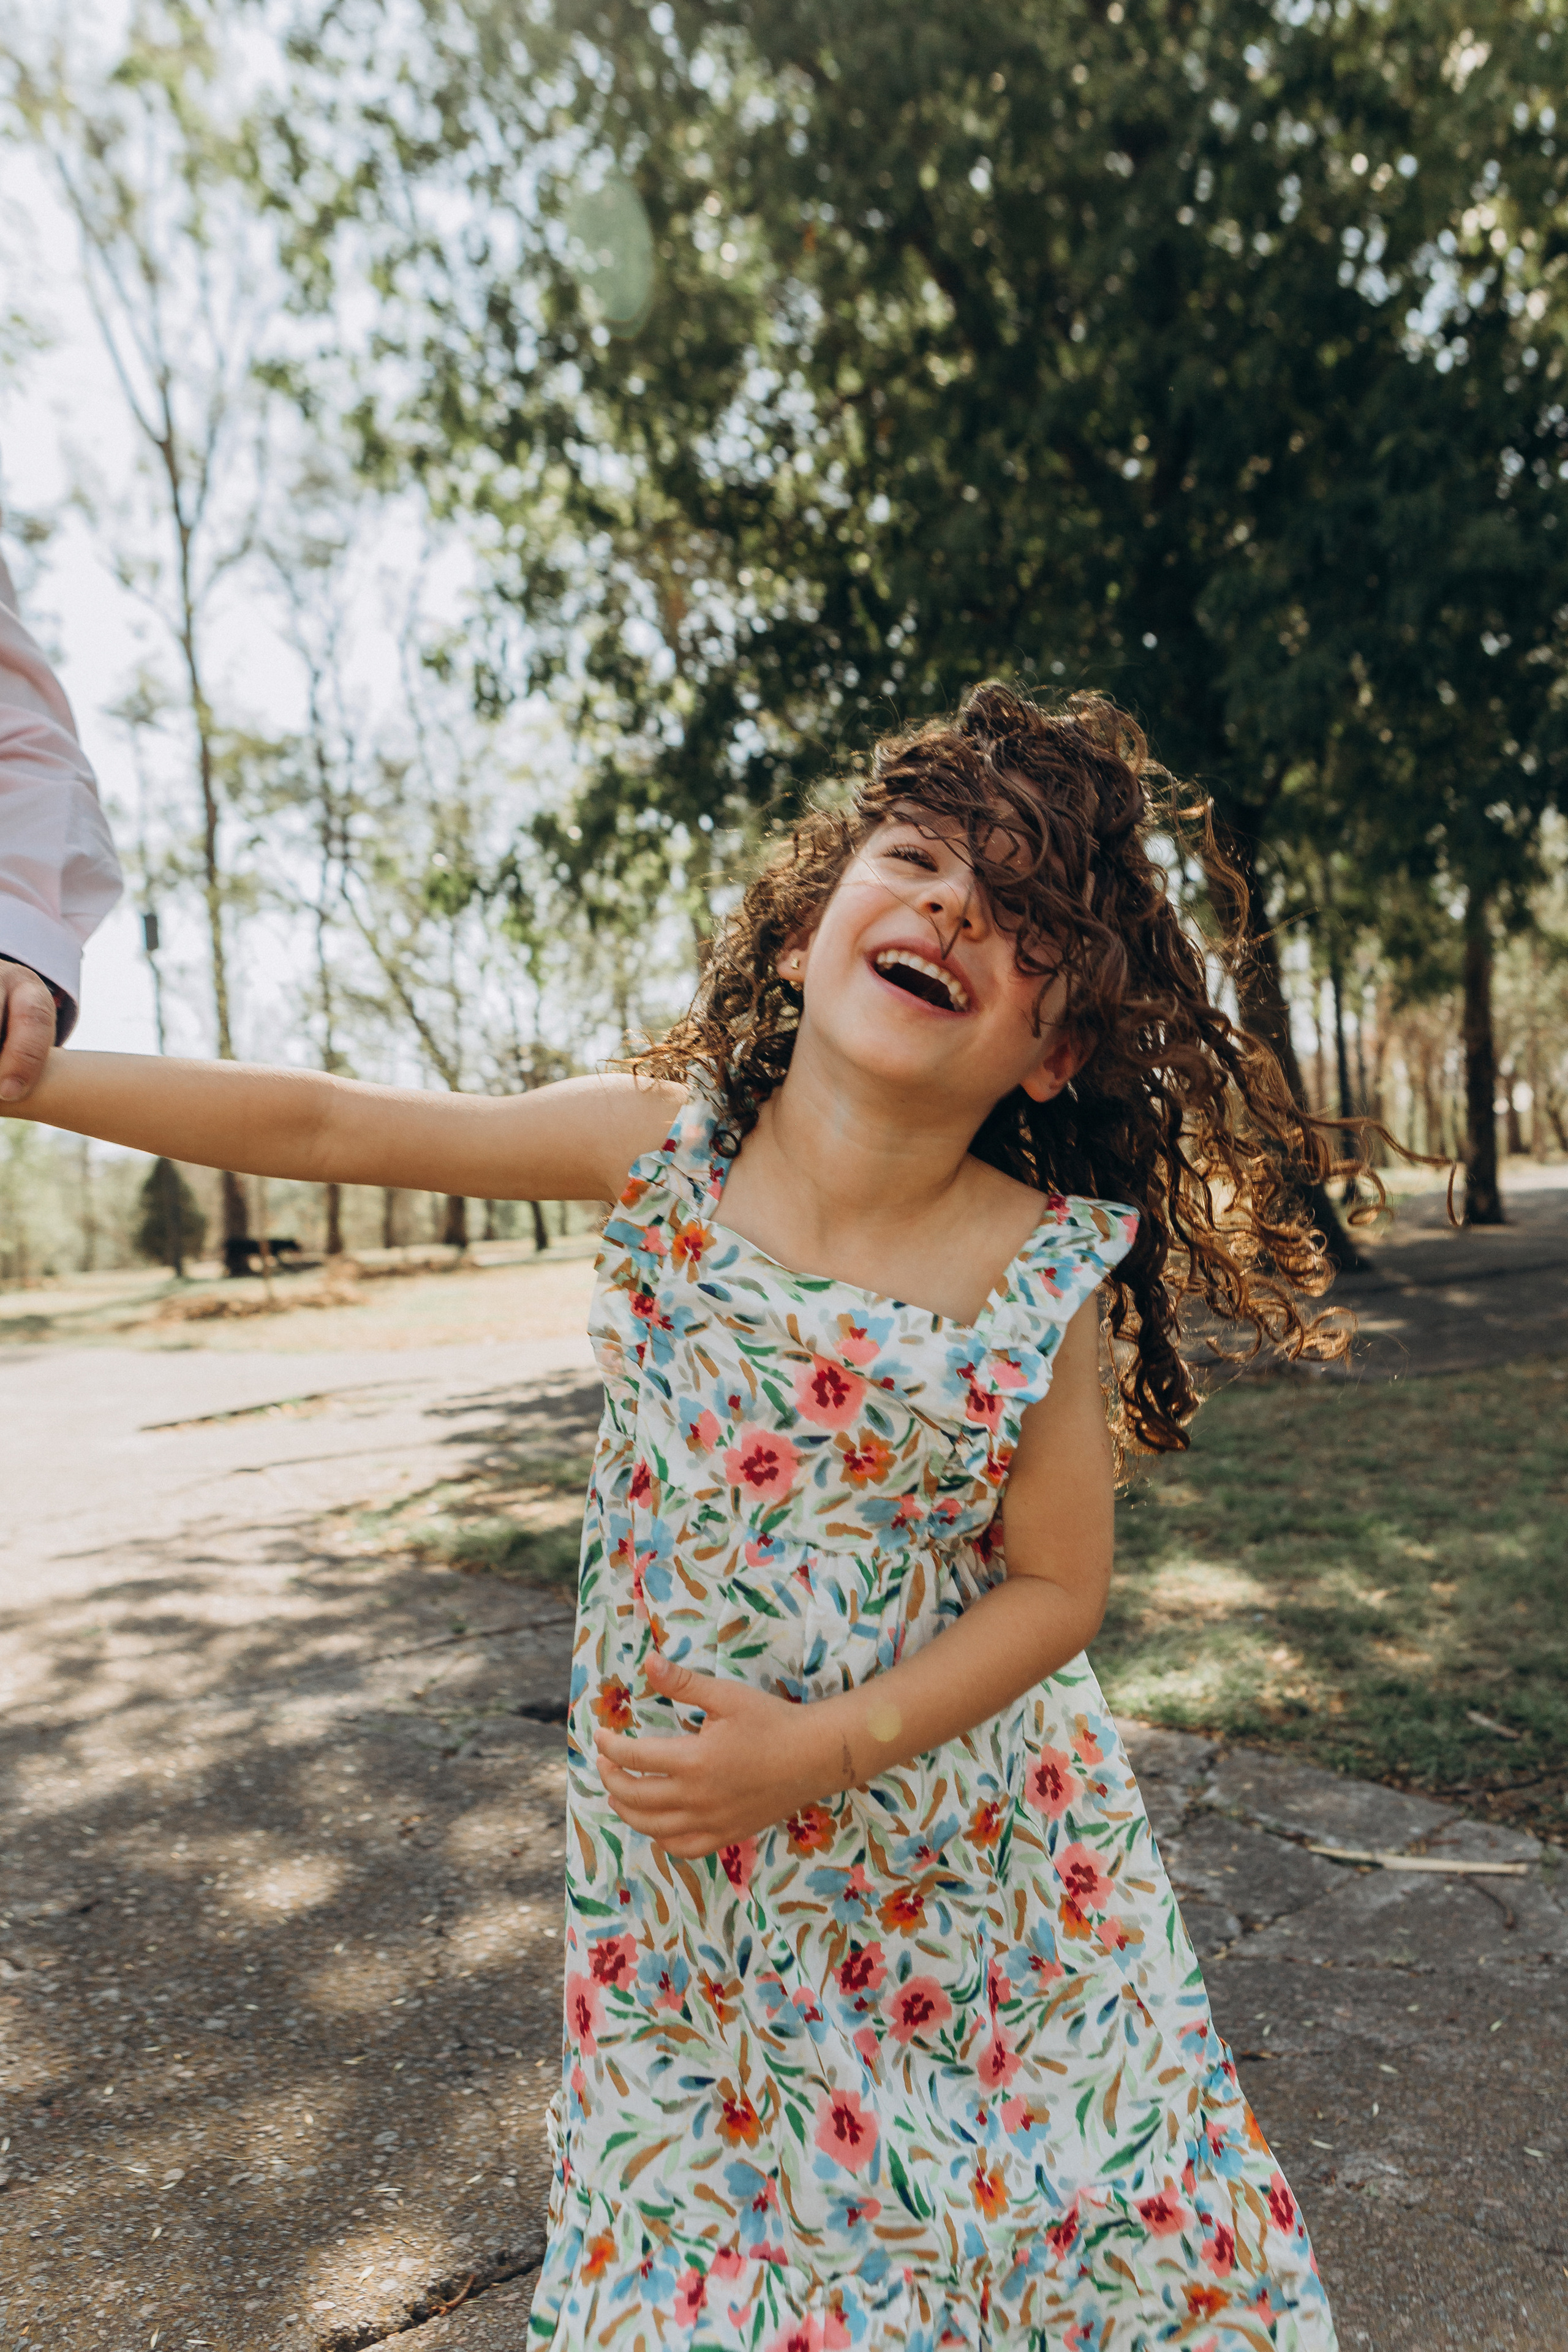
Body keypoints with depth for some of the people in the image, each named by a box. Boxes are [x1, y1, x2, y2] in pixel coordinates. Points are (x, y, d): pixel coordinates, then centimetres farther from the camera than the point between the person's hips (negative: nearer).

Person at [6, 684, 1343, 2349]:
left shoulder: (1044, 1273, -17)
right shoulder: (664, 1148, -13)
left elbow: (1057, 1586, -9)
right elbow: (322, 1124, -9)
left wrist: (823, 1749, -19)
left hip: (960, 1860, -1)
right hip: (680, 1851, 1)